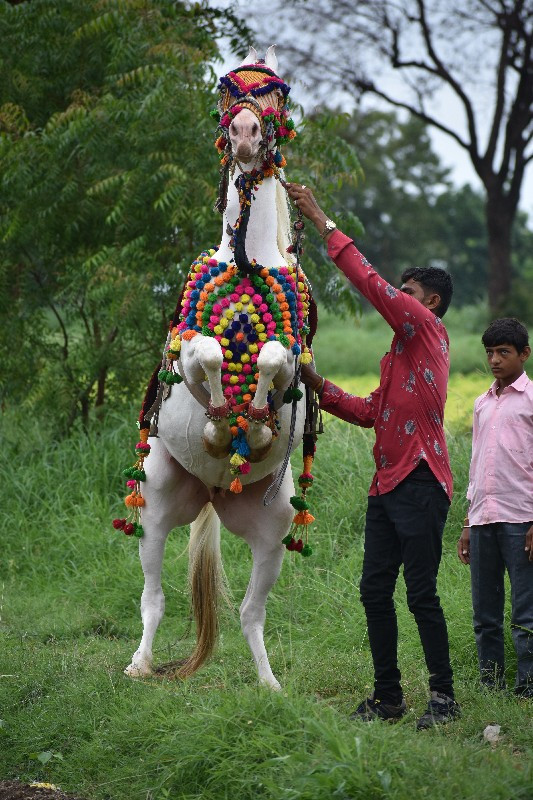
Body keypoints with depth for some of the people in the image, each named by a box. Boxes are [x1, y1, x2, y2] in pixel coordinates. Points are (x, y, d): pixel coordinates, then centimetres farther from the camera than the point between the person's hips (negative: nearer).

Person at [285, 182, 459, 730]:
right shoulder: (400, 354, 24)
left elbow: (372, 284, -12)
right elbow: (371, 412, 25)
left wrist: (324, 223, -9)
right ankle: (387, 695, 13)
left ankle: (443, 696, -2)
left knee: (421, 592, -8)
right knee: (375, 591, 7)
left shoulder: (427, 329, -3)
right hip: (387, 484, 9)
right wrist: (320, 388, 13)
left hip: (420, 483, -9)